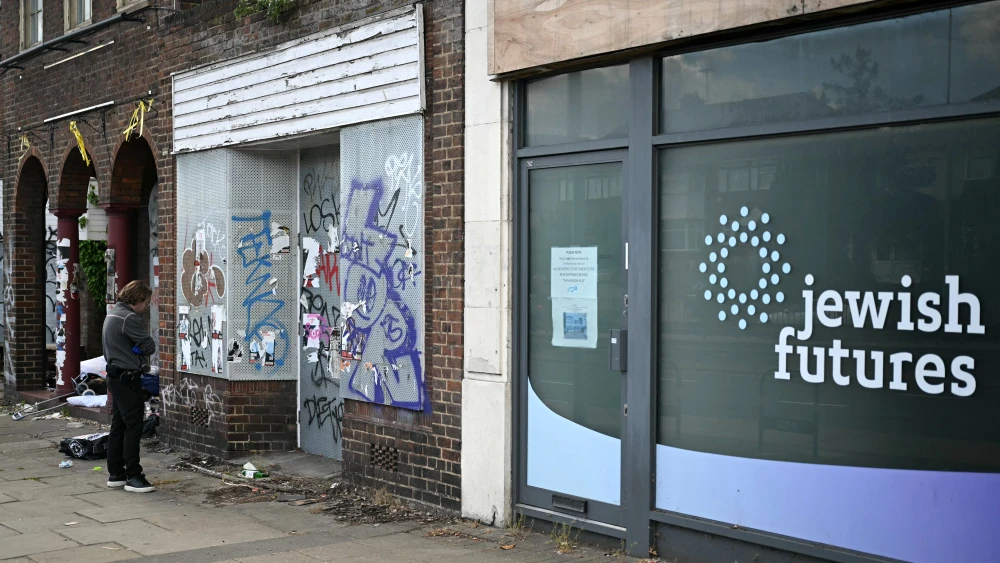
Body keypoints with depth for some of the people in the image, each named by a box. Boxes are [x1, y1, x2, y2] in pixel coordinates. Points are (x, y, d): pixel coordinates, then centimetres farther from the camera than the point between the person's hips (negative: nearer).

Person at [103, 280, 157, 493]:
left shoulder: (112, 315, 16)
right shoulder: (129, 318, -17)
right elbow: (149, 346, -16)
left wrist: (134, 349, 3)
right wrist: (139, 349, 4)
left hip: (115, 376, 10)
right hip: (127, 378, -10)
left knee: (118, 426, 13)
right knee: (133, 426, -7)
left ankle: (115, 474, 18)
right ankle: (133, 477, -6)